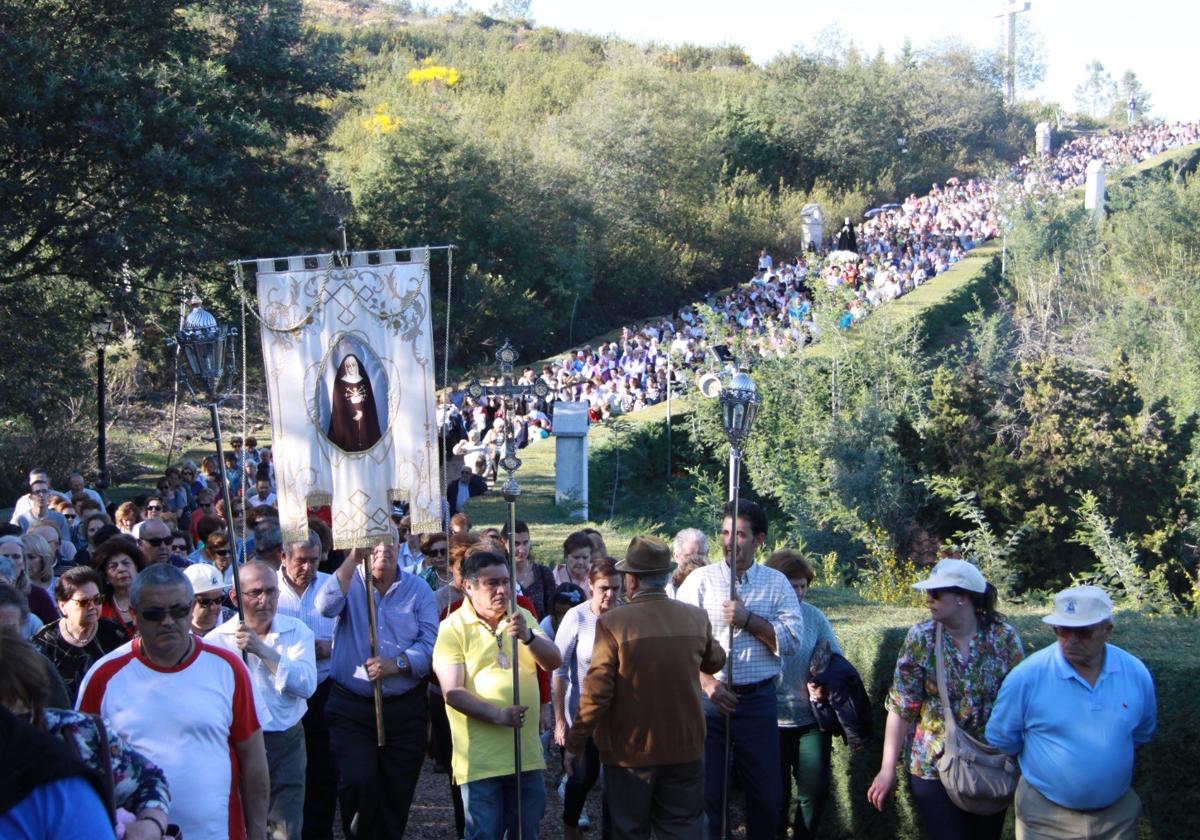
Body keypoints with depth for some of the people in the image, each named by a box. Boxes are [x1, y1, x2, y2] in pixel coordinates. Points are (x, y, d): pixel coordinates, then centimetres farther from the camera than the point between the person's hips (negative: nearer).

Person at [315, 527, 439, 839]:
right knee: (359, 783, -17)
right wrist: (354, 558, -24)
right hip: (351, 707, -2)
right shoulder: (349, 582, 3)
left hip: (405, 708, 2)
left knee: (397, 794, 8)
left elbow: (431, 644, -5)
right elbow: (326, 606, -21)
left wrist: (397, 664, -21)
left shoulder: (418, 588, 4)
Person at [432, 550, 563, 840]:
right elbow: (452, 692, -13)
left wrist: (528, 636, -20)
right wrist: (497, 715, -26)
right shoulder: (453, 628, -7)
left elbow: (554, 662, -1)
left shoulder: (522, 618, 9)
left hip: (526, 753, 5)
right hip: (480, 759, -5)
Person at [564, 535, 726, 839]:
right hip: (685, 749, 3)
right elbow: (715, 662, 16)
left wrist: (574, 745, -7)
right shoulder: (697, 618, -3)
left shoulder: (612, 623, -17)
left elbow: (596, 692, -17)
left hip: (631, 754, -3)